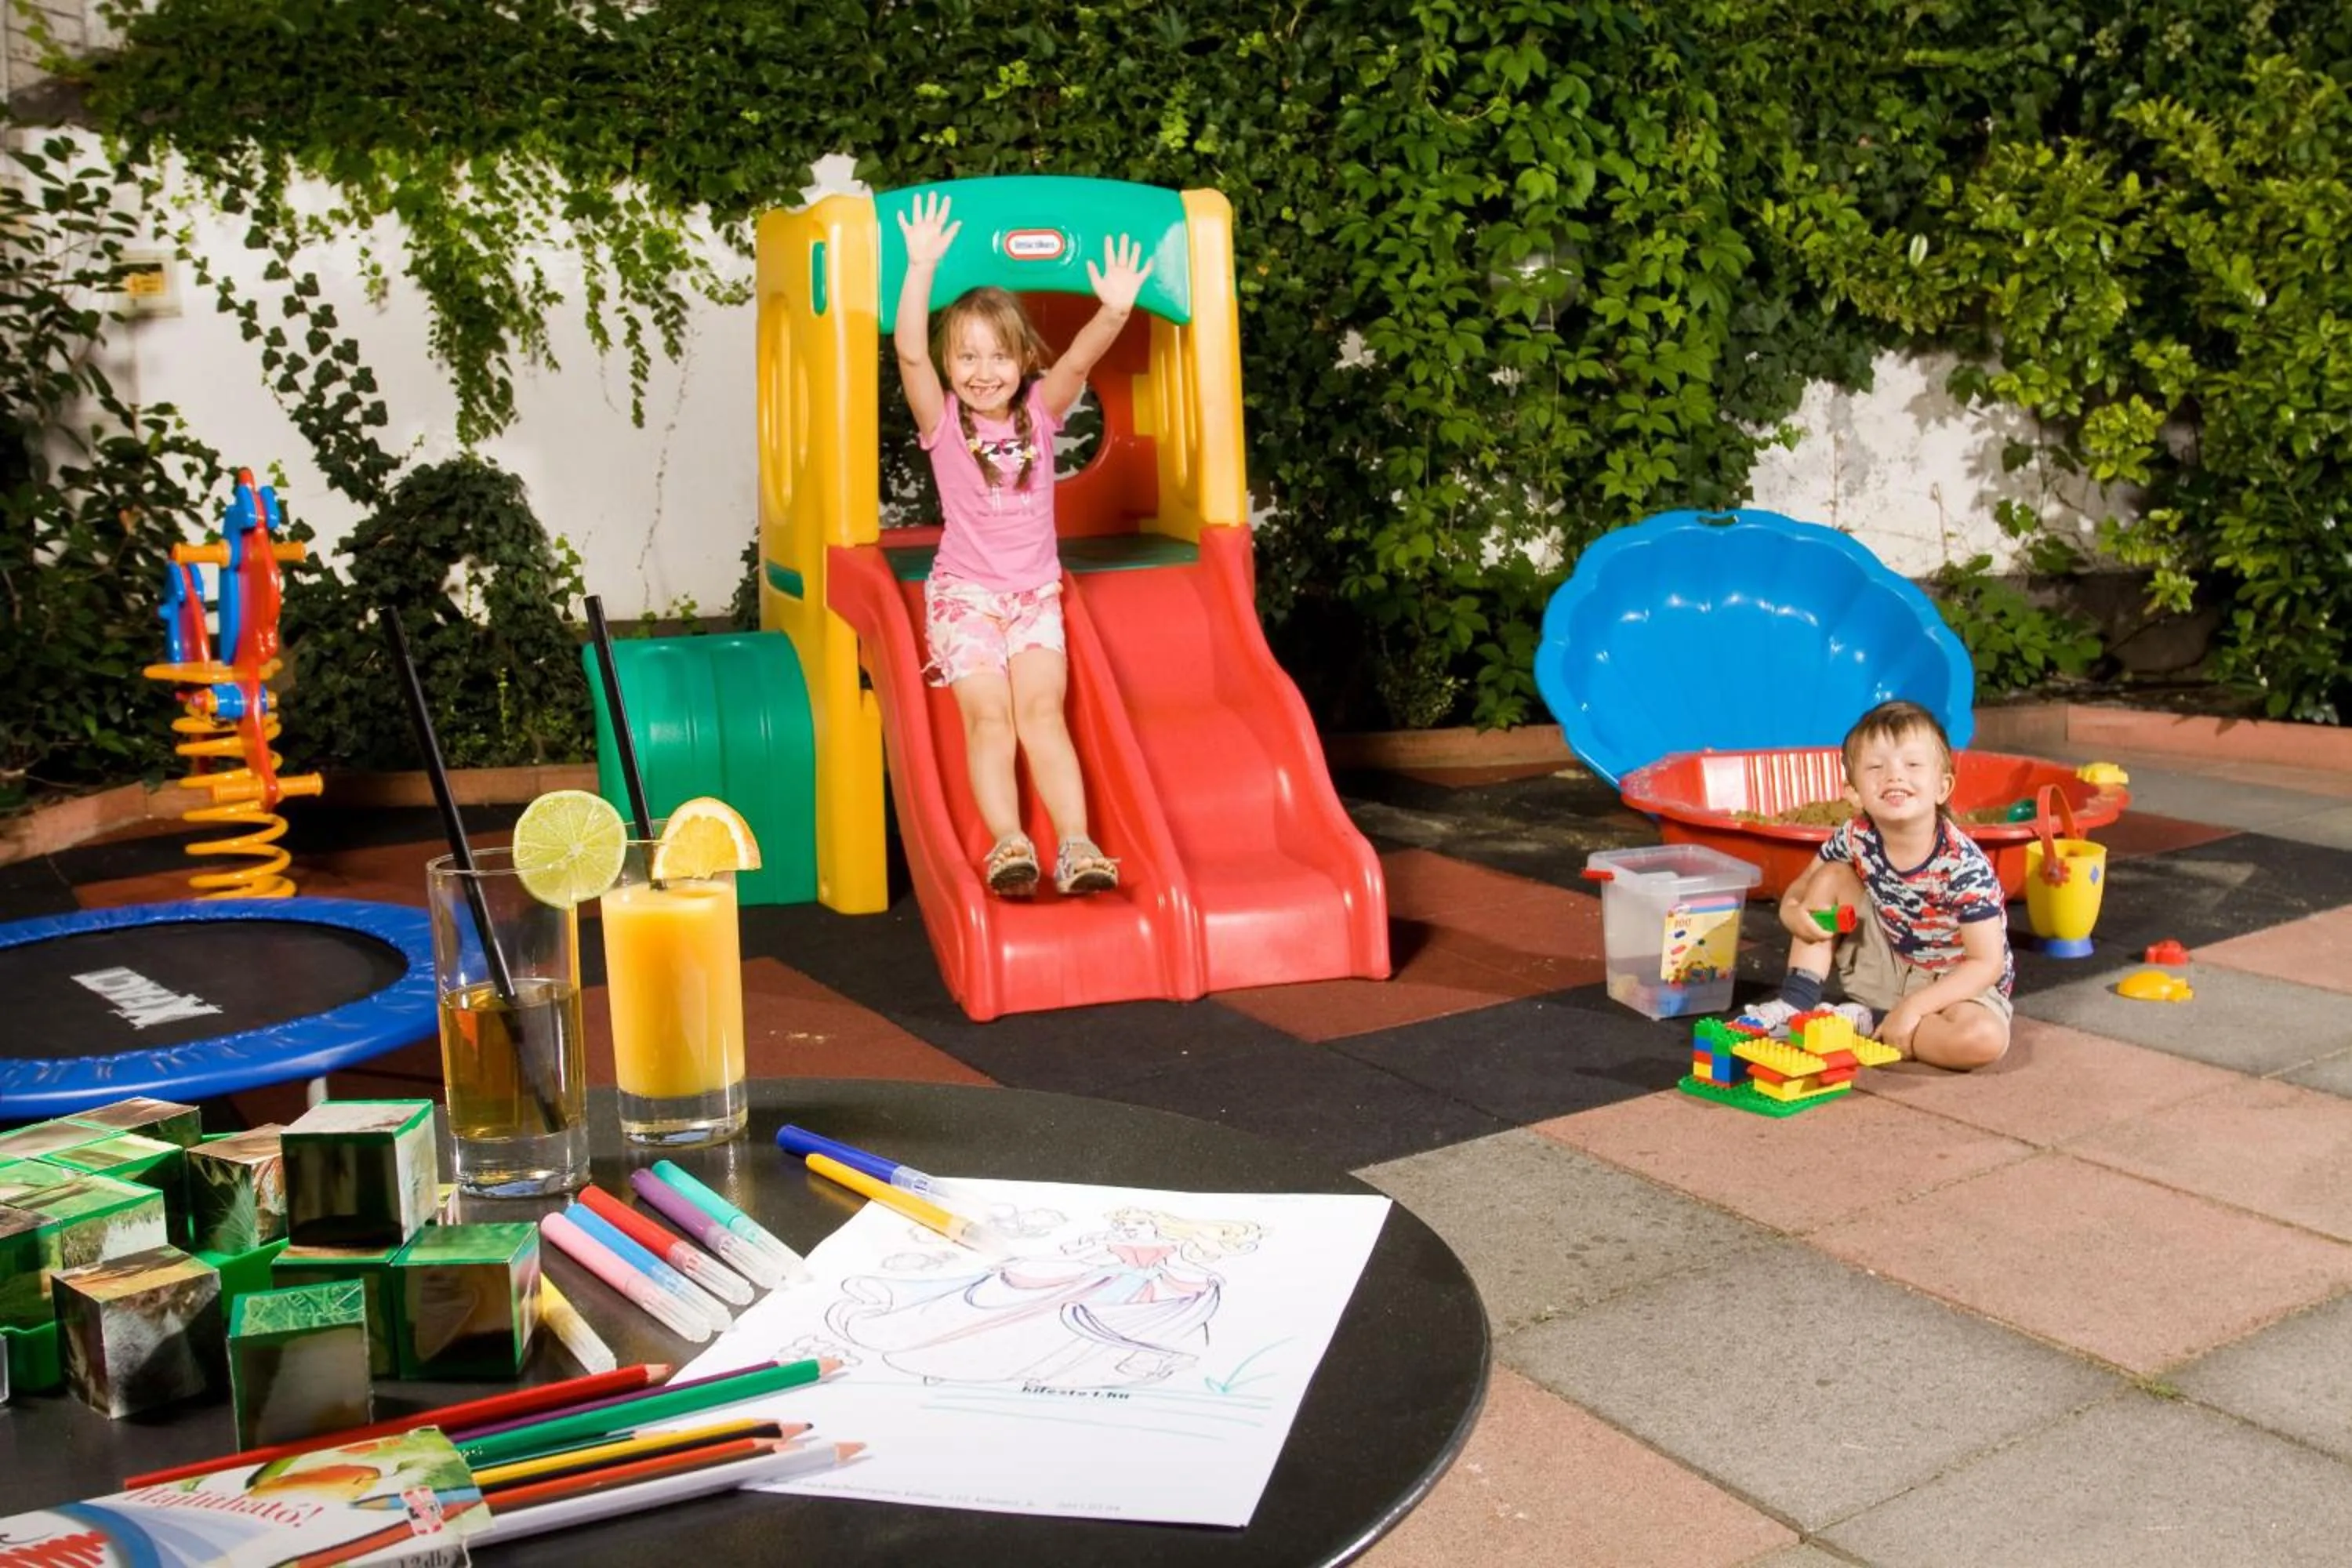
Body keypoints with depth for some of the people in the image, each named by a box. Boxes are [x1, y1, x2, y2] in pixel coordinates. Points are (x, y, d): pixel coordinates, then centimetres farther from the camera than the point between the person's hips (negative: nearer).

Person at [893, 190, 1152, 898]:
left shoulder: (1038, 412, 2)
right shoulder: (943, 421, -3)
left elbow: (1079, 360, -16)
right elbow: (909, 352, -19)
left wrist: (1114, 312, -35)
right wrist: (922, 268, -30)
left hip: (1035, 590, 1)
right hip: (964, 591, -1)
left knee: (1041, 707, -15)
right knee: (989, 713, -17)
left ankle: (1075, 844, -25)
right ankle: (1007, 843, -27)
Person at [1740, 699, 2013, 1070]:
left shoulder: (1963, 865, -27)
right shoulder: (1856, 838, -13)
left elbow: (1988, 963, -25)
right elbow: (1798, 890, 1)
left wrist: (1914, 1006, -32)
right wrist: (1794, 914, -23)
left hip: (1957, 983, -4)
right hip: (1885, 966, 4)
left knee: (1985, 1038, -36)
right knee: (1830, 877, -10)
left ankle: (1864, 1024, -16)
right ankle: (1797, 1001, -10)